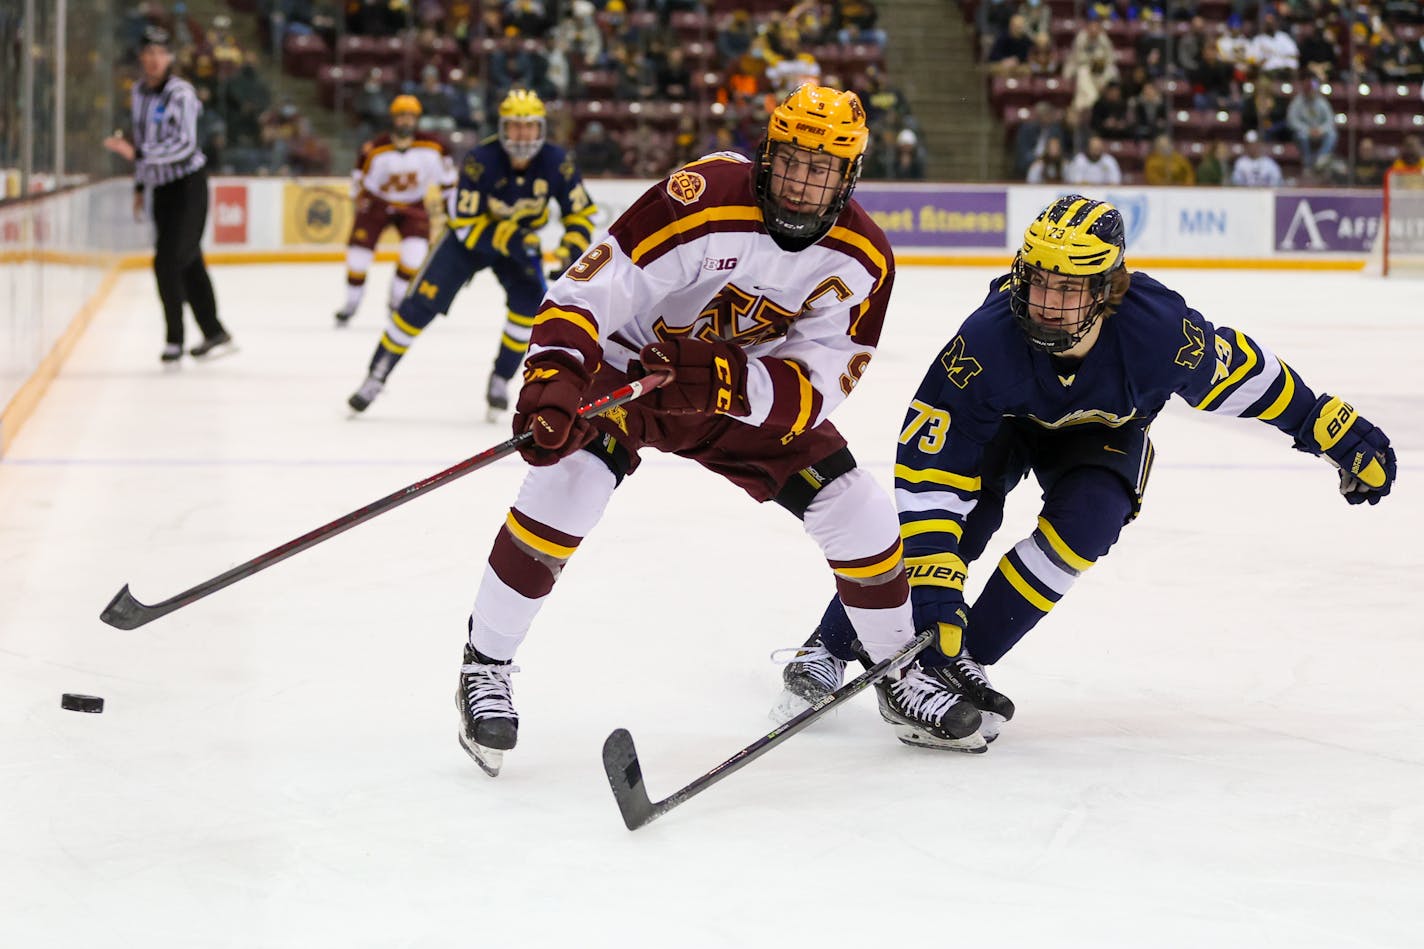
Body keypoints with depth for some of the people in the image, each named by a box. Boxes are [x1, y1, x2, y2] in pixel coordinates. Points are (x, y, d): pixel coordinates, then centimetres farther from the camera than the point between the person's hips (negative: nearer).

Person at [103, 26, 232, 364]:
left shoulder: (181, 93, -15)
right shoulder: (140, 91, 9)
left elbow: (184, 145, -24)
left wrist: (136, 153, -31)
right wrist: (140, 186, 19)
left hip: (187, 185, -8)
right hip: (161, 187, 8)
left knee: (168, 260, -12)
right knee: (188, 262, 11)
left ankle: (175, 339, -3)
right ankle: (214, 333, 19)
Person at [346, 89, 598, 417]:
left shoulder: (557, 163, -23)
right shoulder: (479, 162, -31)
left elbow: (583, 214, -12)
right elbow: (466, 225, -26)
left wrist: (568, 252, -29)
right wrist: (509, 238, -38)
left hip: (522, 239, 2)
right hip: (471, 233, -2)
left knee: (529, 298, -23)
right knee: (422, 302, -9)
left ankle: (500, 381, -4)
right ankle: (376, 377, 6)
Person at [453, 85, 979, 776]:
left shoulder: (862, 259, -16)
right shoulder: (702, 200, -31)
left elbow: (818, 385, -19)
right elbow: (587, 290, -31)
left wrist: (724, 381, -37)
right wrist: (553, 381, -46)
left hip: (752, 388, 4)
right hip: (630, 362, -4)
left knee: (856, 510, -4)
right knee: (568, 482, -29)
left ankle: (901, 674, 20)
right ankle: (484, 668, -13)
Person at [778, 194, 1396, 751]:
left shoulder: (1160, 330, -37)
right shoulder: (986, 341, -39)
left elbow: (1248, 375, -18)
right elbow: (927, 473, -37)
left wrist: (1346, 436, -10)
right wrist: (933, 593, -44)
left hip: (1102, 434, 1)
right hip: (1003, 423, -1)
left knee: (1082, 523, -26)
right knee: (966, 509, -25)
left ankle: (961, 661, -17)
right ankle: (830, 647, -13)